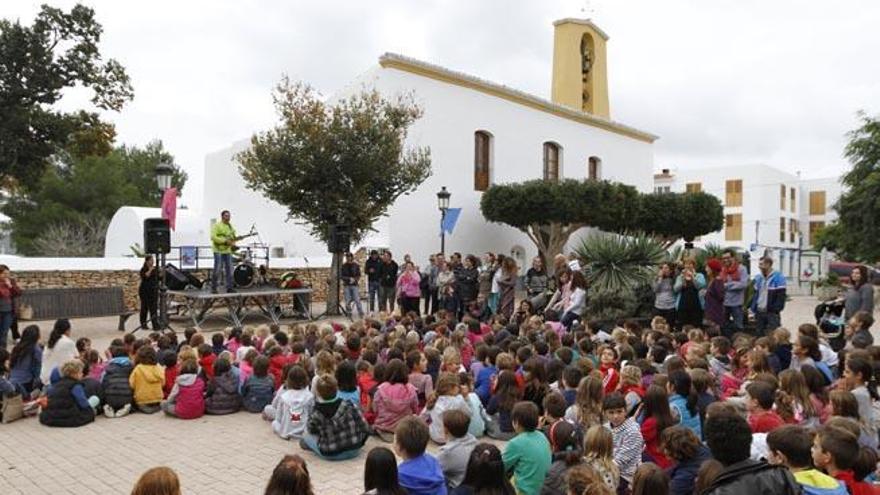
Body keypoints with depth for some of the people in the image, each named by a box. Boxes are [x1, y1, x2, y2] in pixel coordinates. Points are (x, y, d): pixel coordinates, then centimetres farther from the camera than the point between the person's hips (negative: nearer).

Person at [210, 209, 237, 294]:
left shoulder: (230, 226, 16)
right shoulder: (216, 225, -5)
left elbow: (233, 237, 24)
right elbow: (213, 237, -15)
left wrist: (233, 243, 2)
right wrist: (225, 241, -20)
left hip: (228, 251, 7)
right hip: (218, 251, -7)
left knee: (229, 269, 5)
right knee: (217, 269, -6)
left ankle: (229, 287, 9)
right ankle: (213, 288, 3)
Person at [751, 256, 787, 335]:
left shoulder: (778, 277, -8)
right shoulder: (758, 277, 11)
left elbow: (781, 296, -12)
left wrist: (776, 310, -17)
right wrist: (754, 309, 7)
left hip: (772, 313, -6)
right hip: (759, 312, 6)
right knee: (759, 335, 11)